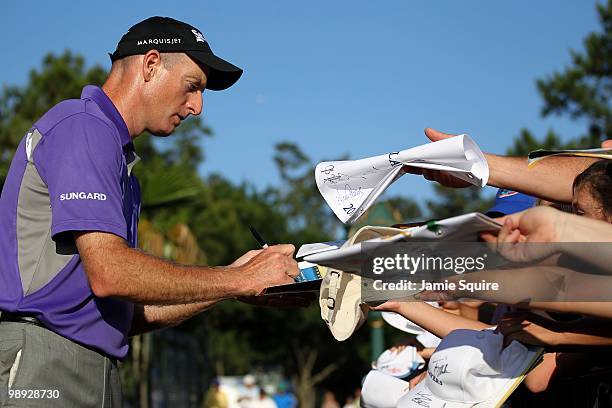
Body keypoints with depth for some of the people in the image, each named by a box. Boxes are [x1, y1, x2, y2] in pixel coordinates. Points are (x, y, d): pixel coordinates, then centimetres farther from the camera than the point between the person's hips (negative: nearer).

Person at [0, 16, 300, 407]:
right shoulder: (83, 126, -7)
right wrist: (238, 280, -11)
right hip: (42, 361, -9)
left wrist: (233, 278, 9)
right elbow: (109, 273, -19)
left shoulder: (121, 162, 22)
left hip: (99, 374, 9)